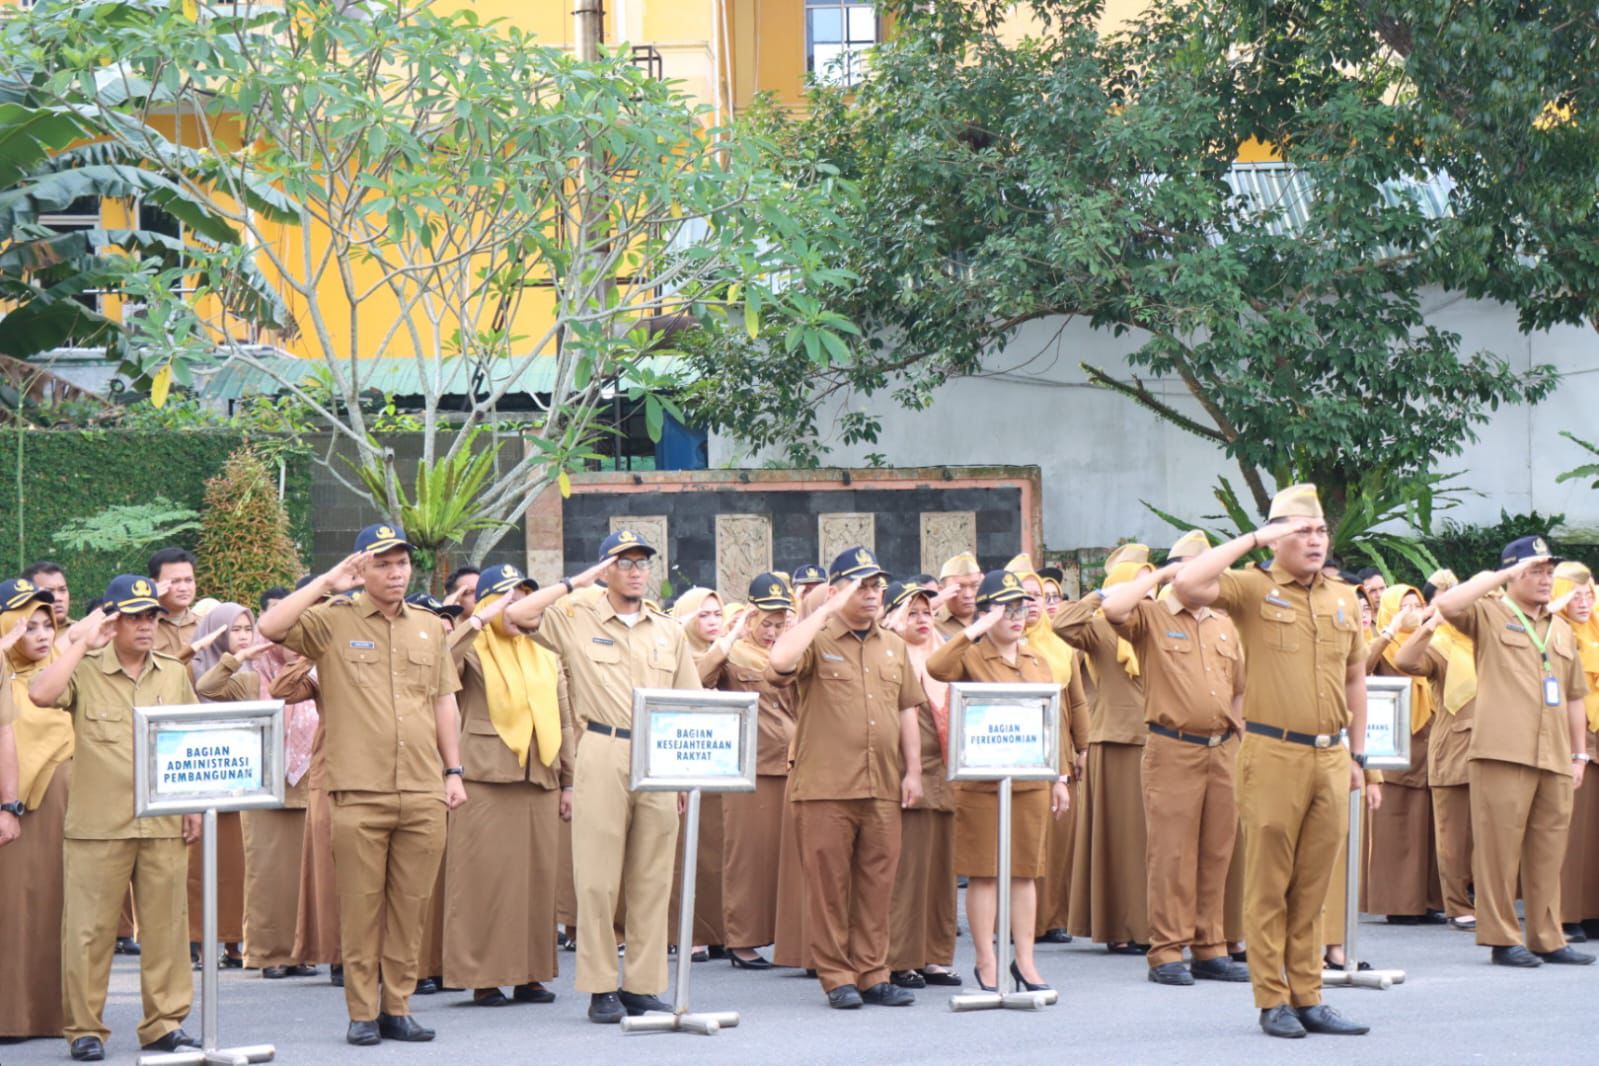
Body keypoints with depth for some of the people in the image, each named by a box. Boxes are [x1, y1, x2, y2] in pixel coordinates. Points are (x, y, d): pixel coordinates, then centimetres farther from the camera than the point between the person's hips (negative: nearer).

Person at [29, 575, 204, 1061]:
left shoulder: (174, 675, 12)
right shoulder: (84, 672, 0)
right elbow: (40, 694, -20)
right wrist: (83, 643, -14)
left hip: (164, 825, 3)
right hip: (97, 825, -3)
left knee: (166, 925, 5)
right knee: (89, 929, -1)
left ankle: (165, 1022, 14)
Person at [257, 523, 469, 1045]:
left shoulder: (429, 627, 16)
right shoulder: (334, 621, 3)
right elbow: (270, 628, -12)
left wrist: (453, 772, 14)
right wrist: (326, 583, -9)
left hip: (424, 792, 3)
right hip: (360, 792, -3)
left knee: (411, 905, 5)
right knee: (361, 905, 0)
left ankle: (398, 1007, 14)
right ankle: (362, 1012, 6)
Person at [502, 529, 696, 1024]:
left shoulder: (669, 632, 17)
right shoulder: (577, 620, 7)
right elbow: (517, 613, -7)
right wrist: (577, 582, 0)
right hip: (602, 757, -3)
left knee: (652, 878, 4)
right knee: (598, 876, -4)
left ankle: (643, 984, 9)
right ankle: (600, 988, 0)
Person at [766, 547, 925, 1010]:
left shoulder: (893, 647, 17)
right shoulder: (816, 641, 0)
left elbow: (907, 711, 19)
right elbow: (779, 662, -23)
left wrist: (913, 770, 9)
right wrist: (826, 612, -16)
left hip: (883, 788, 5)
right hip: (825, 787, -5)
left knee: (877, 881, 5)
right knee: (829, 882, -1)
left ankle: (872, 974, 12)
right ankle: (836, 976, 5)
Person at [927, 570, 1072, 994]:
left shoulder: (1037, 661, 12)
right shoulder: (971, 657, -3)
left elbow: (1056, 719, 14)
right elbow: (936, 667, -26)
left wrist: (1061, 776, 11)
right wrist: (976, 631, -25)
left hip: (1031, 781, 5)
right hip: (981, 781, -4)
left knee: (1025, 871, 8)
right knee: (984, 872, 0)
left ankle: (1025, 960, 15)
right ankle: (986, 964, 5)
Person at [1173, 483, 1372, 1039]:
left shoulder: (1343, 598, 14)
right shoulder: (1253, 589, -2)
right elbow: (1186, 585, -19)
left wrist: (1358, 754, 18)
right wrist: (1253, 539, -12)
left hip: (1330, 758, 5)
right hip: (1274, 756, -5)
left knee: (1313, 886, 9)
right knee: (1269, 884, 0)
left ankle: (1308, 998, 14)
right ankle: (1273, 1002, 5)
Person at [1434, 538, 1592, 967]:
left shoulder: (1561, 629, 22)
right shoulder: (1490, 616, 5)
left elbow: (1575, 696, 24)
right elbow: (1447, 604, -16)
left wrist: (1579, 754, 17)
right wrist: (1505, 575, -12)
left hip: (1555, 758, 6)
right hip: (1504, 753, -5)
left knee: (1548, 851, 7)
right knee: (1499, 847, -5)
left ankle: (1547, 938, 13)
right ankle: (1502, 938, 1)